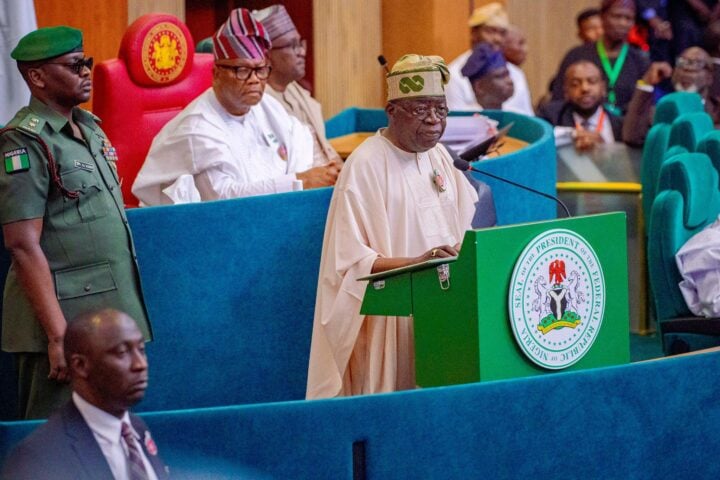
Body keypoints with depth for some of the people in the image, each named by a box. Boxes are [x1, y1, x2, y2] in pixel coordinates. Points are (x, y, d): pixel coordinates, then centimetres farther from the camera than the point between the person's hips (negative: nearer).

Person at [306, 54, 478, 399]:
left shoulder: (439, 157, 10)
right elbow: (351, 261, -15)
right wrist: (417, 262, -27)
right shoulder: (365, 166, -11)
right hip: (392, 324, -6)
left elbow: (465, 229, 19)